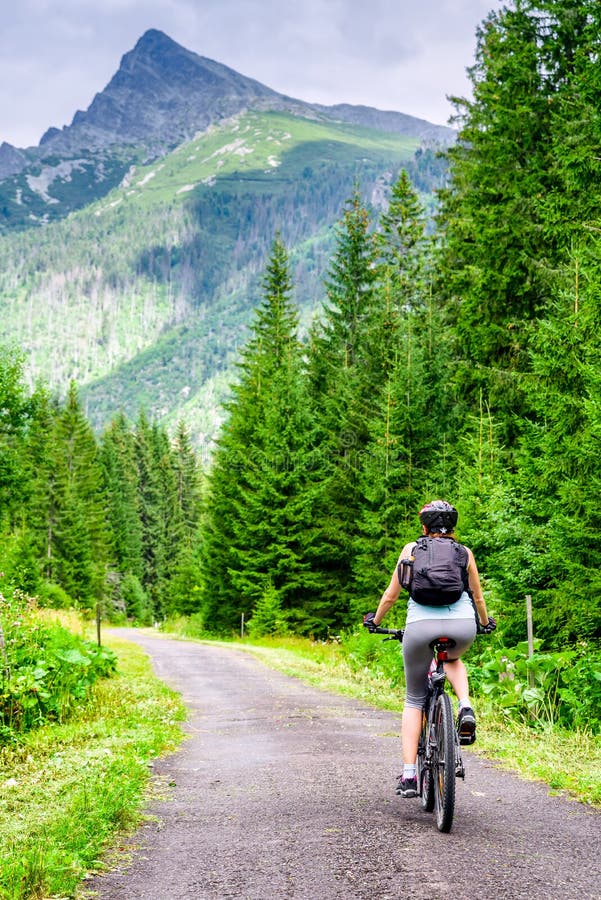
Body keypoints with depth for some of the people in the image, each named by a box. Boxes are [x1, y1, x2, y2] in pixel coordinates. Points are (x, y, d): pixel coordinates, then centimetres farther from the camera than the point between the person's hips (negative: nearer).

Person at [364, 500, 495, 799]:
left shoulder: (411, 549, 15)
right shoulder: (464, 553, 18)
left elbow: (391, 595, 17)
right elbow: (478, 597, 26)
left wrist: (375, 620, 36)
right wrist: (486, 622, 46)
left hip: (421, 626, -1)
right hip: (462, 626, 1)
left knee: (414, 700, 15)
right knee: (453, 660, 38)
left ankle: (409, 776, 6)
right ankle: (466, 708, 8)